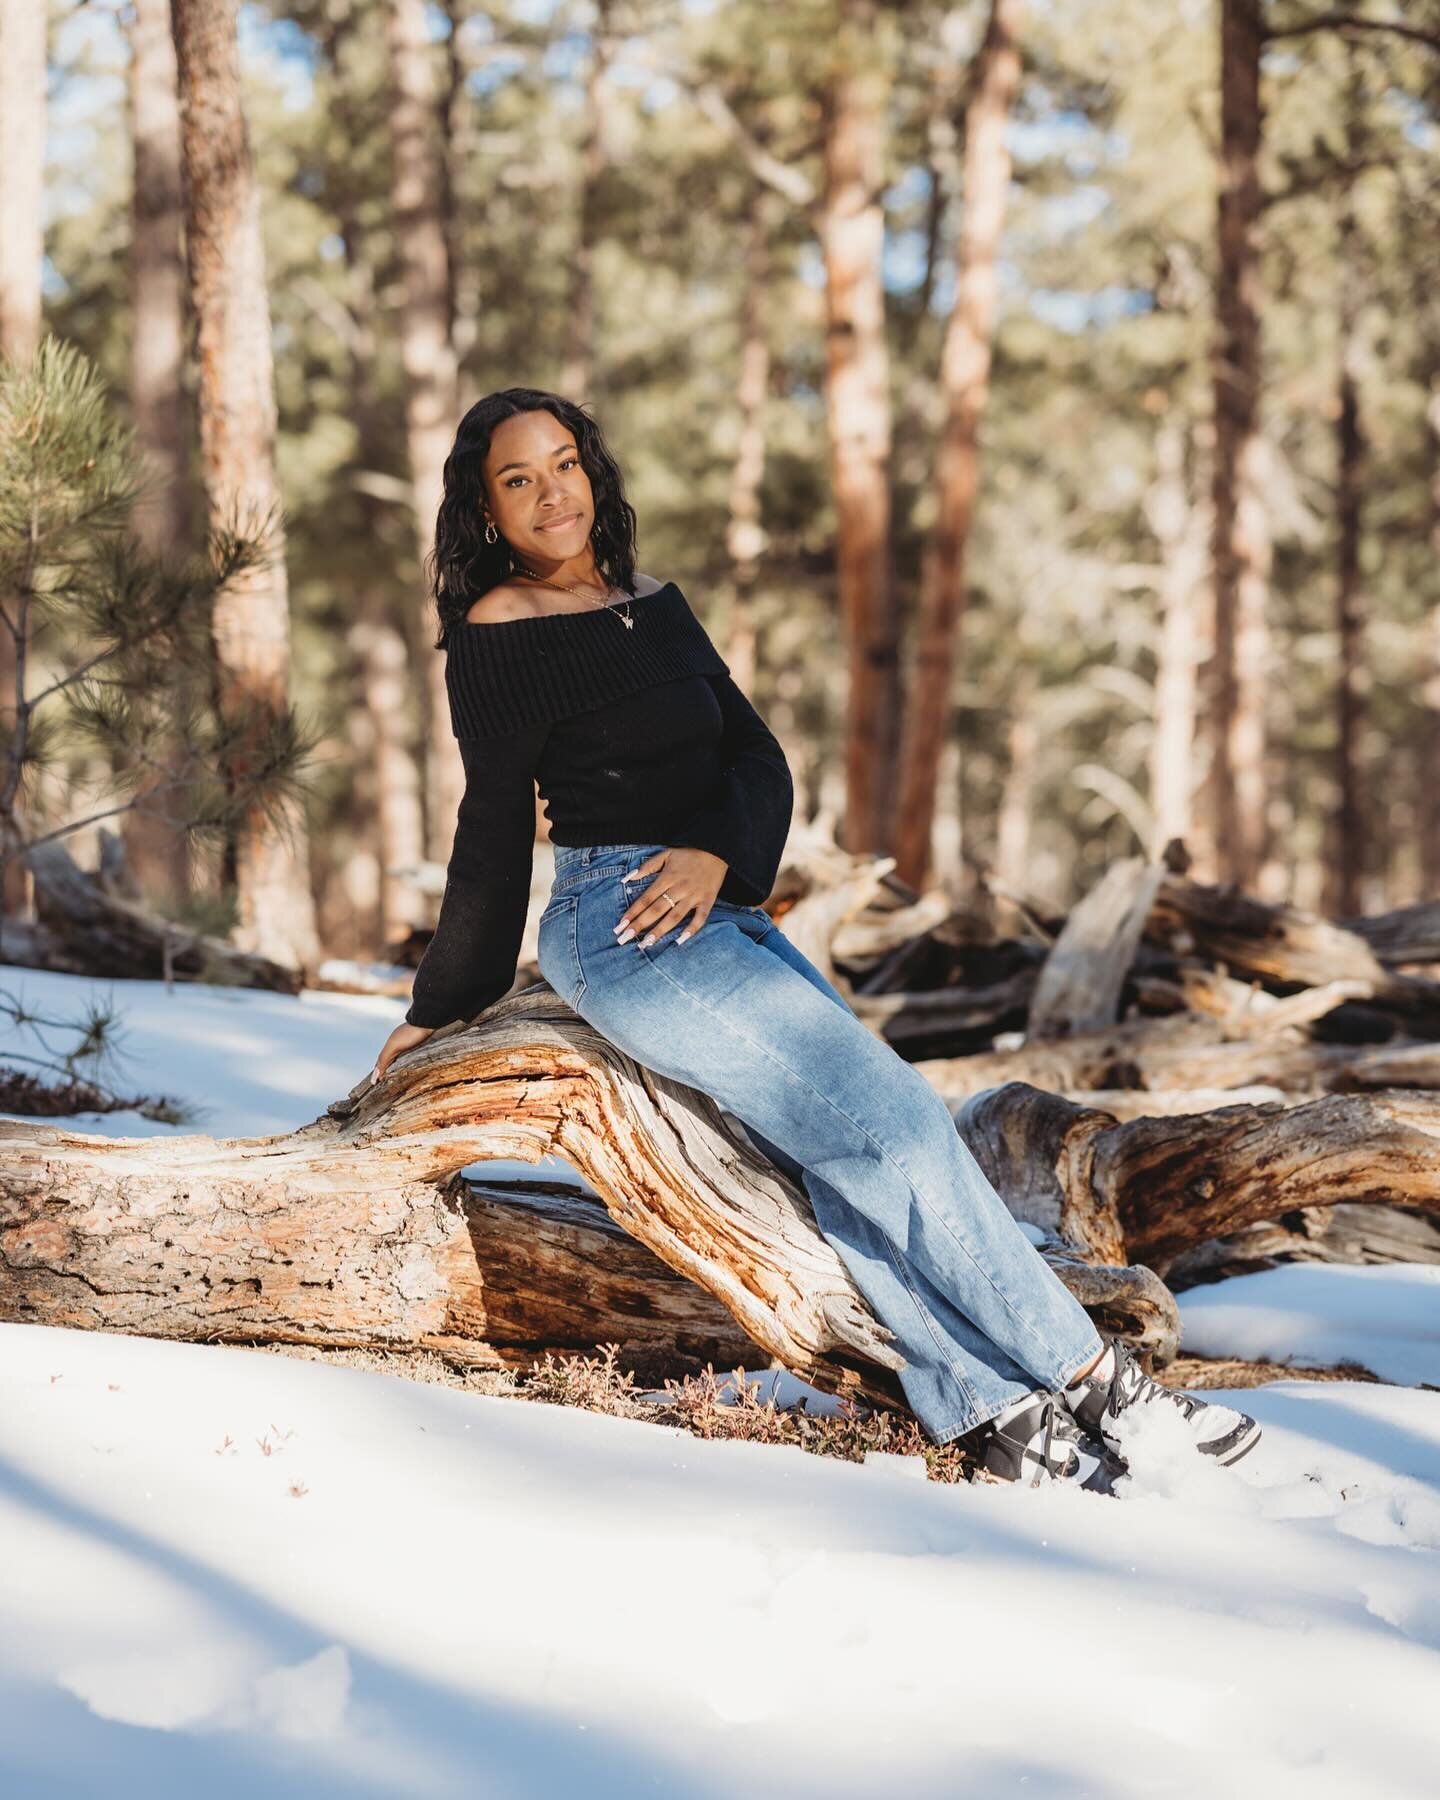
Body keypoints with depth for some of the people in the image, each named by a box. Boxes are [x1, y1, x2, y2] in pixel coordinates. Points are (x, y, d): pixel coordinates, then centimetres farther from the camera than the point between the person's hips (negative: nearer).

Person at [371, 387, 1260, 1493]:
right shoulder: (496, 637, -4)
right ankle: (1092, 1380, -11)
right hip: (622, 934, -7)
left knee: (851, 1157, -13)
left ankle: (986, 1406, -24)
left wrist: (718, 851, -10)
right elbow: (496, 831, 0)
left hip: (727, 914, 7)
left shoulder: (656, 608, 16)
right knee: (890, 1119, -14)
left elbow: (758, 757, 9)